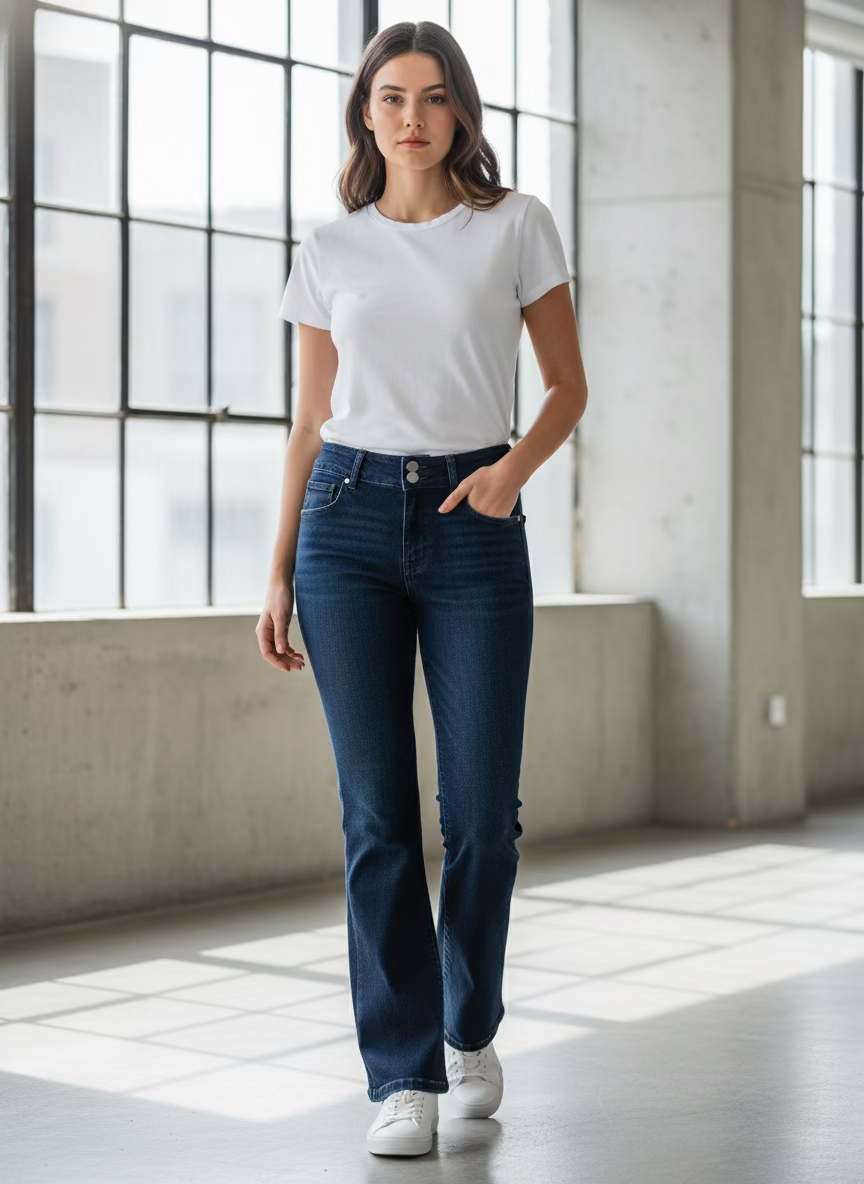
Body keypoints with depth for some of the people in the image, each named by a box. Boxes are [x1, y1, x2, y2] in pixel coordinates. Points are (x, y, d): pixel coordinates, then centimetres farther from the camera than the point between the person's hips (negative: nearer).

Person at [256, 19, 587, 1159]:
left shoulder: (516, 226, 5)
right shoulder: (330, 251, 9)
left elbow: (568, 387, 8)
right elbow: (310, 422, 12)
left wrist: (515, 466, -13)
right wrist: (278, 573, 7)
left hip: (474, 526, -1)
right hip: (350, 519, 1)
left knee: (481, 810, -1)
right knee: (378, 811, -2)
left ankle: (470, 1029, 26)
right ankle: (405, 1074, 5)